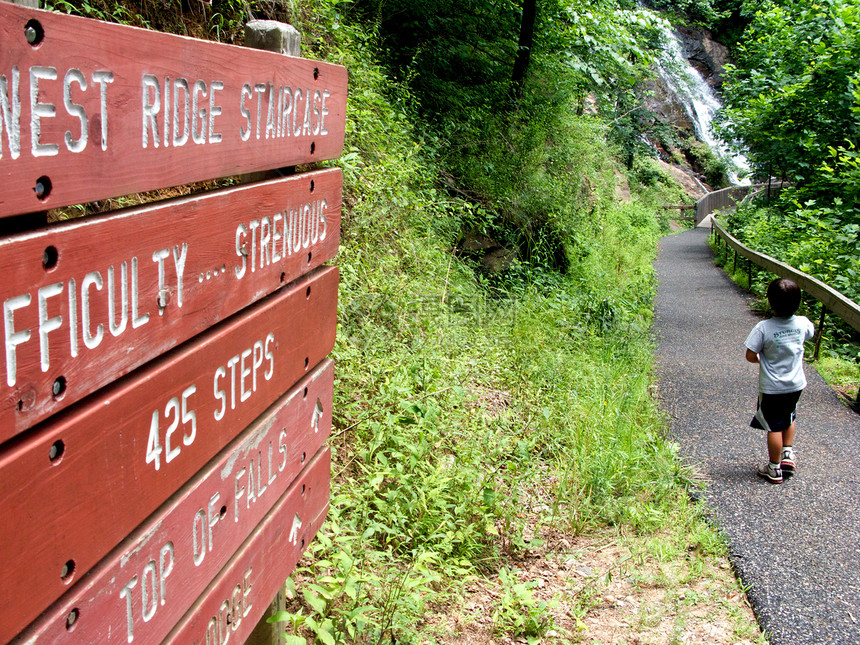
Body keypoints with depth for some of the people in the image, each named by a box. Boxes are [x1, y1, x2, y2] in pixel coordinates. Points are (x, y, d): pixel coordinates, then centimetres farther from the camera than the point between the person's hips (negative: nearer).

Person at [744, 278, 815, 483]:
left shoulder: (763, 328, -23)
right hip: (796, 384, 4)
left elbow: (750, 356, -19)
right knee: (789, 418, 29)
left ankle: (774, 469, 19)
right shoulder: (803, 323, -10)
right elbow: (810, 333, 16)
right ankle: (788, 453, 27)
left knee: (774, 426, 8)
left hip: (772, 388, -4)